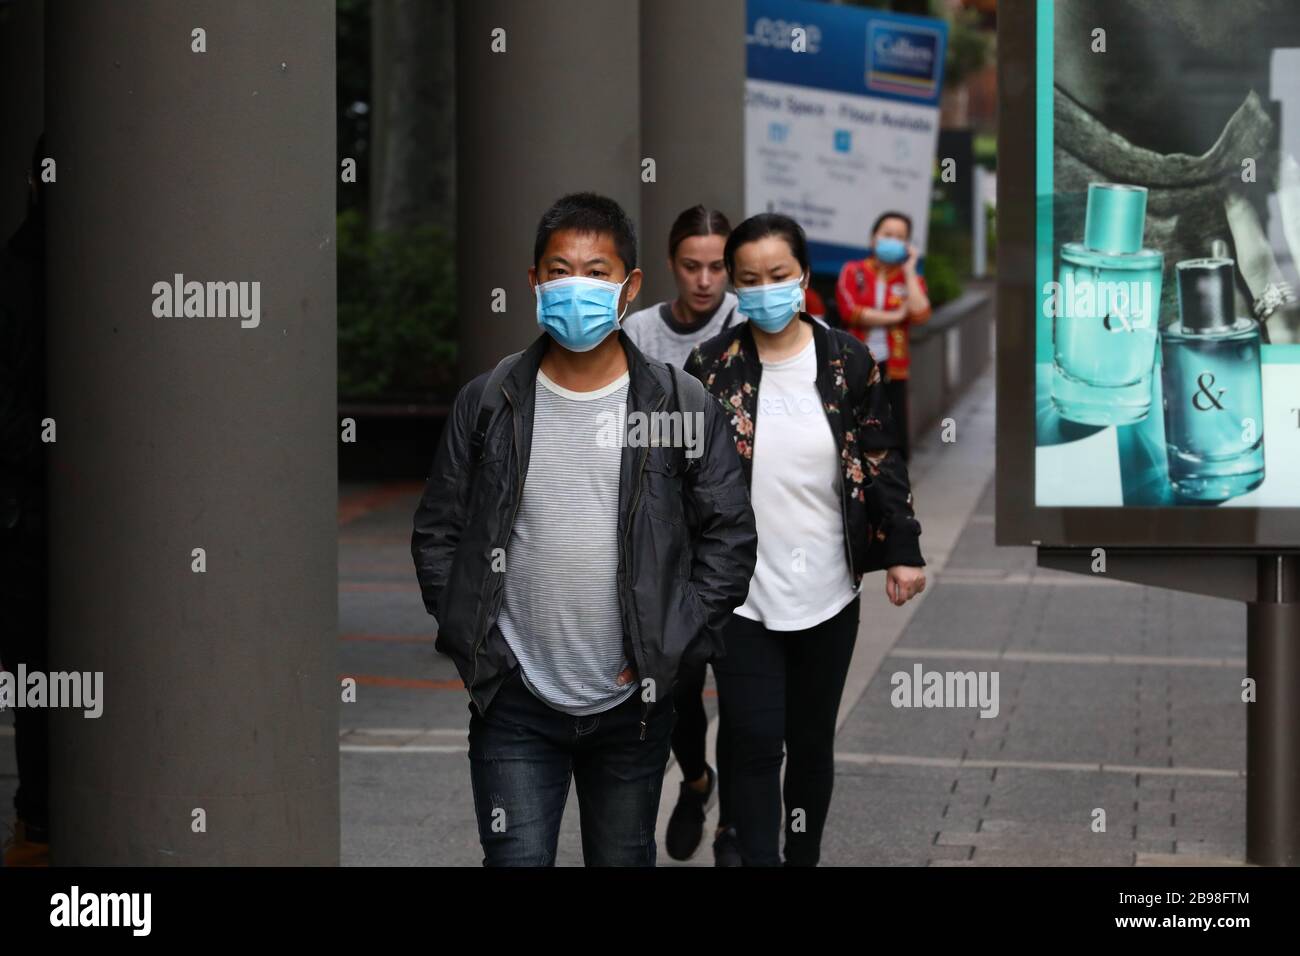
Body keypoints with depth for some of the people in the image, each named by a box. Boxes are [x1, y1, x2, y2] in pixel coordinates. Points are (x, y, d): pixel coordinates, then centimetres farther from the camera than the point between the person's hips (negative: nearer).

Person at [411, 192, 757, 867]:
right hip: (515, 705, 0)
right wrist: (471, 645, -3)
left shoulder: (680, 404, -3)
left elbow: (731, 533, 0)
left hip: (633, 704, 0)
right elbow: (436, 533, 6)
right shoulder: (486, 403, 0)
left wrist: (673, 646, -6)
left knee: (624, 859, 13)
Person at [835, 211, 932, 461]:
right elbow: (849, 310, -10)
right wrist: (896, 316, -7)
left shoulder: (911, 279, 10)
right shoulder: (853, 272, 6)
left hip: (892, 371, 2)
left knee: (897, 446, -1)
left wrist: (909, 271, -5)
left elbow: (919, 314, -10)